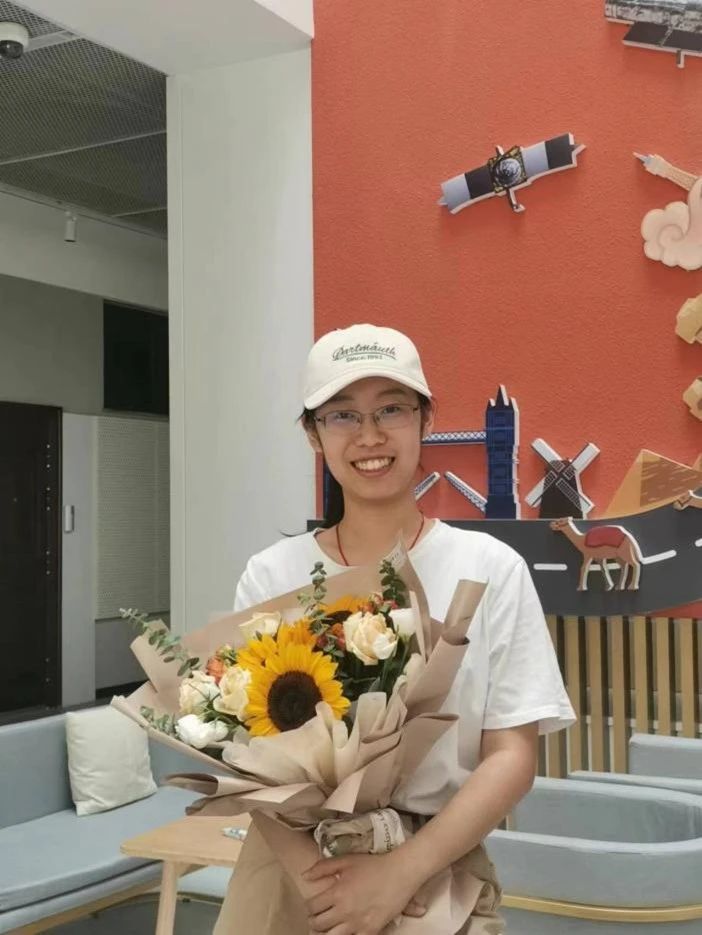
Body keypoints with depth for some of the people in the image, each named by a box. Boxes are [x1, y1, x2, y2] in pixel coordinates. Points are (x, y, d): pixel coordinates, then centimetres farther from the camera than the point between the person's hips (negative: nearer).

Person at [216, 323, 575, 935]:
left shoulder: (490, 568, -6)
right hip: (299, 876, 1)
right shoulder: (271, 576, -2)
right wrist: (327, 868, -18)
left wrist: (402, 869, -20)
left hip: (440, 875, -1)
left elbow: (512, 758, -8)